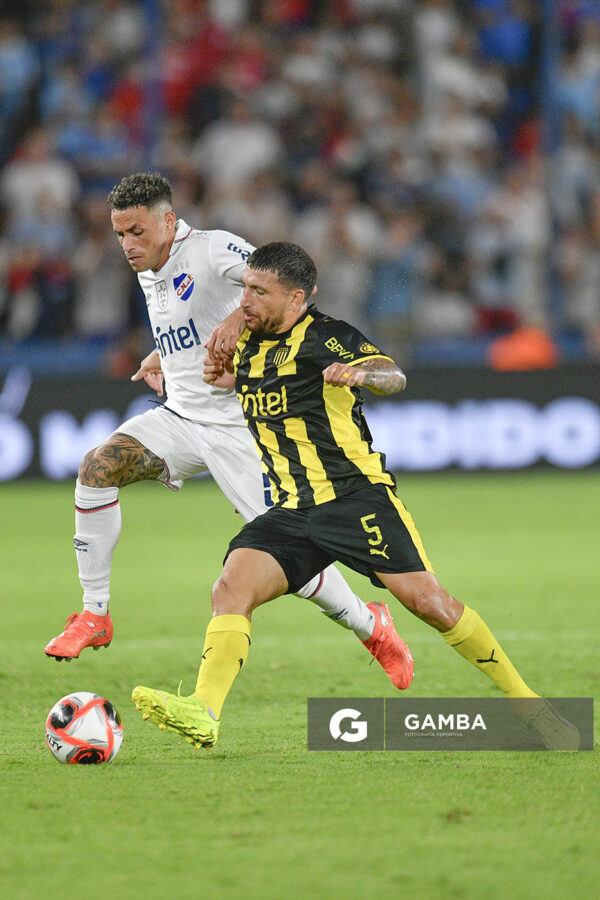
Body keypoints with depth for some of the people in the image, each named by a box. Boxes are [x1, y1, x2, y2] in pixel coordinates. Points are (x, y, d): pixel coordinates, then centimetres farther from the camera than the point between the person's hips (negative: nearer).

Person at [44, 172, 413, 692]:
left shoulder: (211, 250, -14)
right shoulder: (149, 274, 11)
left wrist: (239, 317, -43)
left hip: (236, 425, -7)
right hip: (179, 416, 7)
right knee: (98, 467, -19)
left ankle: (370, 625, 17)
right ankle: (94, 615, -12)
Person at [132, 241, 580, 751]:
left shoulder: (326, 337, -8)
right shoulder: (248, 343, 12)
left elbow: (393, 377, -25)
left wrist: (360, 372, -46)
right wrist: (233, 378, 16)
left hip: (356, 495, -6)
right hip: (292, 512, 6)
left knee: (428, 602, -13)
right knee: (231, 589, -19)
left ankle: (527, 705, 2)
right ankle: (204, 713, -33)